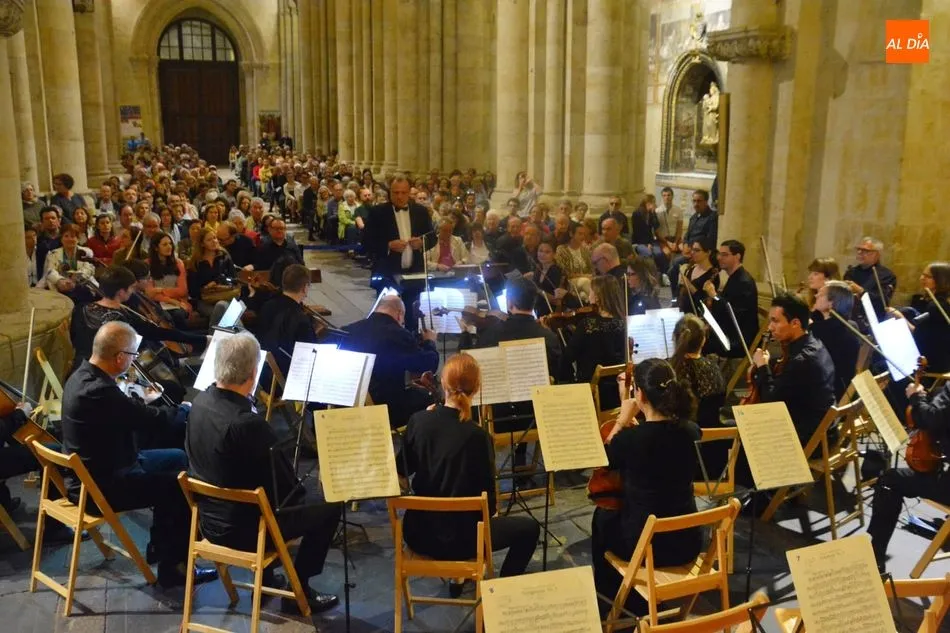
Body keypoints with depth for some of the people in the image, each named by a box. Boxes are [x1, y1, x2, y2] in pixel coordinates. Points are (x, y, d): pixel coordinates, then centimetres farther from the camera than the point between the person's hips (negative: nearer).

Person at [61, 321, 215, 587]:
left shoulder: (83, 375, 0)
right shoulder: (99, 391, -31)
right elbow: (157, 421, -24)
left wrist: (142, 401, 8)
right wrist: (189, 408, -7)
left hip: (90, 470, 10)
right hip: (98, 487, -10)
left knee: (177, 458, 19)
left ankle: (161, 544, 30)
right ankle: (172, 567, 8)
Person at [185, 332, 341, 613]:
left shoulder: (200, 401, -8)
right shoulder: (249, 423, -32)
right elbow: (288, 486, -22)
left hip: (210, 519, 8)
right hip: (242, 529, -8)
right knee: (329, 508, 6)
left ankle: (266, 577, 37)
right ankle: (298, 591, 16)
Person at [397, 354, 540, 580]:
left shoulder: (418, 421, -10)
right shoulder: (477, 436, -23)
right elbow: (488, 502, -15)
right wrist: (491, 509, 9)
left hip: (417, 532, 5)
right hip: (457, 537, -5)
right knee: (529, 528, 16)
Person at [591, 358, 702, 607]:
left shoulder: (629, 438, -22)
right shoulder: (691, 431, -7)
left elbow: (602, 460, 0)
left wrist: (622, 422, 2)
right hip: (688, 543, 5)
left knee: (603, 518, 28)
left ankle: (610, 596, 45)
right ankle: (639, 595, 46)